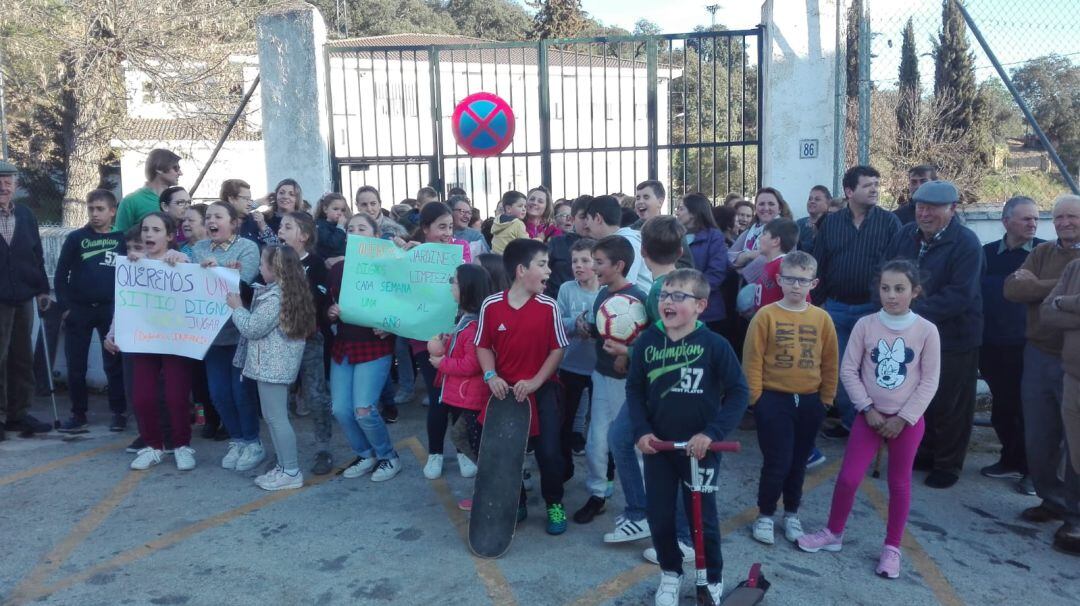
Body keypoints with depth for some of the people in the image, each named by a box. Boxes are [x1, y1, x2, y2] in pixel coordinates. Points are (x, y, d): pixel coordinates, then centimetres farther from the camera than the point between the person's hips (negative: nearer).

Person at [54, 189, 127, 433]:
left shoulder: (122, 239, 3)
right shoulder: (76, 238, 3)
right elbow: (61, 274, 3)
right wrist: (65, 306, -4)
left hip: (111, 310, -1)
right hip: (78, 309, 1)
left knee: (114, 363, 2)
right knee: (76, 365, 5)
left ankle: (119, 413, 11)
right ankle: (78, 413, 16)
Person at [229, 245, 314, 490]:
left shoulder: (274, 297, -20)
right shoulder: (287, 291, 11)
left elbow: (252, 328, -17)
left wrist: (237, 307, -3)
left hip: (272, 365, -10)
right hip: (275, 364, 10)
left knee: (277, 418, -4)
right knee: (274, 417, 16)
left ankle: (291, 472, 2)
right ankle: (284, 466, 23)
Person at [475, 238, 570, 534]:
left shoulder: (548, 307, -10)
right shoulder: (491, 305, -8)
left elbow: (557, 349, -5)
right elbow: (484, 346, 2)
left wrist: (535, 382, -14)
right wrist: (491, 376, -13)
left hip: (541, 390, -1)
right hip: (505, 390, 1)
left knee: (549, 451, -2)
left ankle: (555, 504, 23)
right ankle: (516, 503, 32)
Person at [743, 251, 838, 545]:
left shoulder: (822, 318, 0)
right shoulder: (766, 315, -8)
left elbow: (830, 362, 7)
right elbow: (752, 360, -7)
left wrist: (826, 398, 7)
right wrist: (756, 398, -9)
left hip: (810, 402, 3)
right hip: (774, 400, -3)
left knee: (798, 462, 15)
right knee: (777, 462, -1)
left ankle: (792, 514, 32)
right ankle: (765, 515, 18)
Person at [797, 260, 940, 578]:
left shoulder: (926, 330, -8)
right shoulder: (865, 325, -7)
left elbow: (929, 381, -6)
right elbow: (849, 370, -4)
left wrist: (903, 418, -11)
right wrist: (868, 409, -11)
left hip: (908, 420, 0)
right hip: (871, 416, 1)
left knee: (899, 483, 11)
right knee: (848, 477, 1)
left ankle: (892, 547, 25)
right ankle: (833, 533, 22)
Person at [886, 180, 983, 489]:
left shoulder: (967, 244, -16)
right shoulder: (905, 235, 1)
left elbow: (959, 295, -23)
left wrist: (916, 312, -27)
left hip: (953, 339, -5)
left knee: (948, 406, 6)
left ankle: (947, 465, 24)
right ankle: (924, 454, 36)